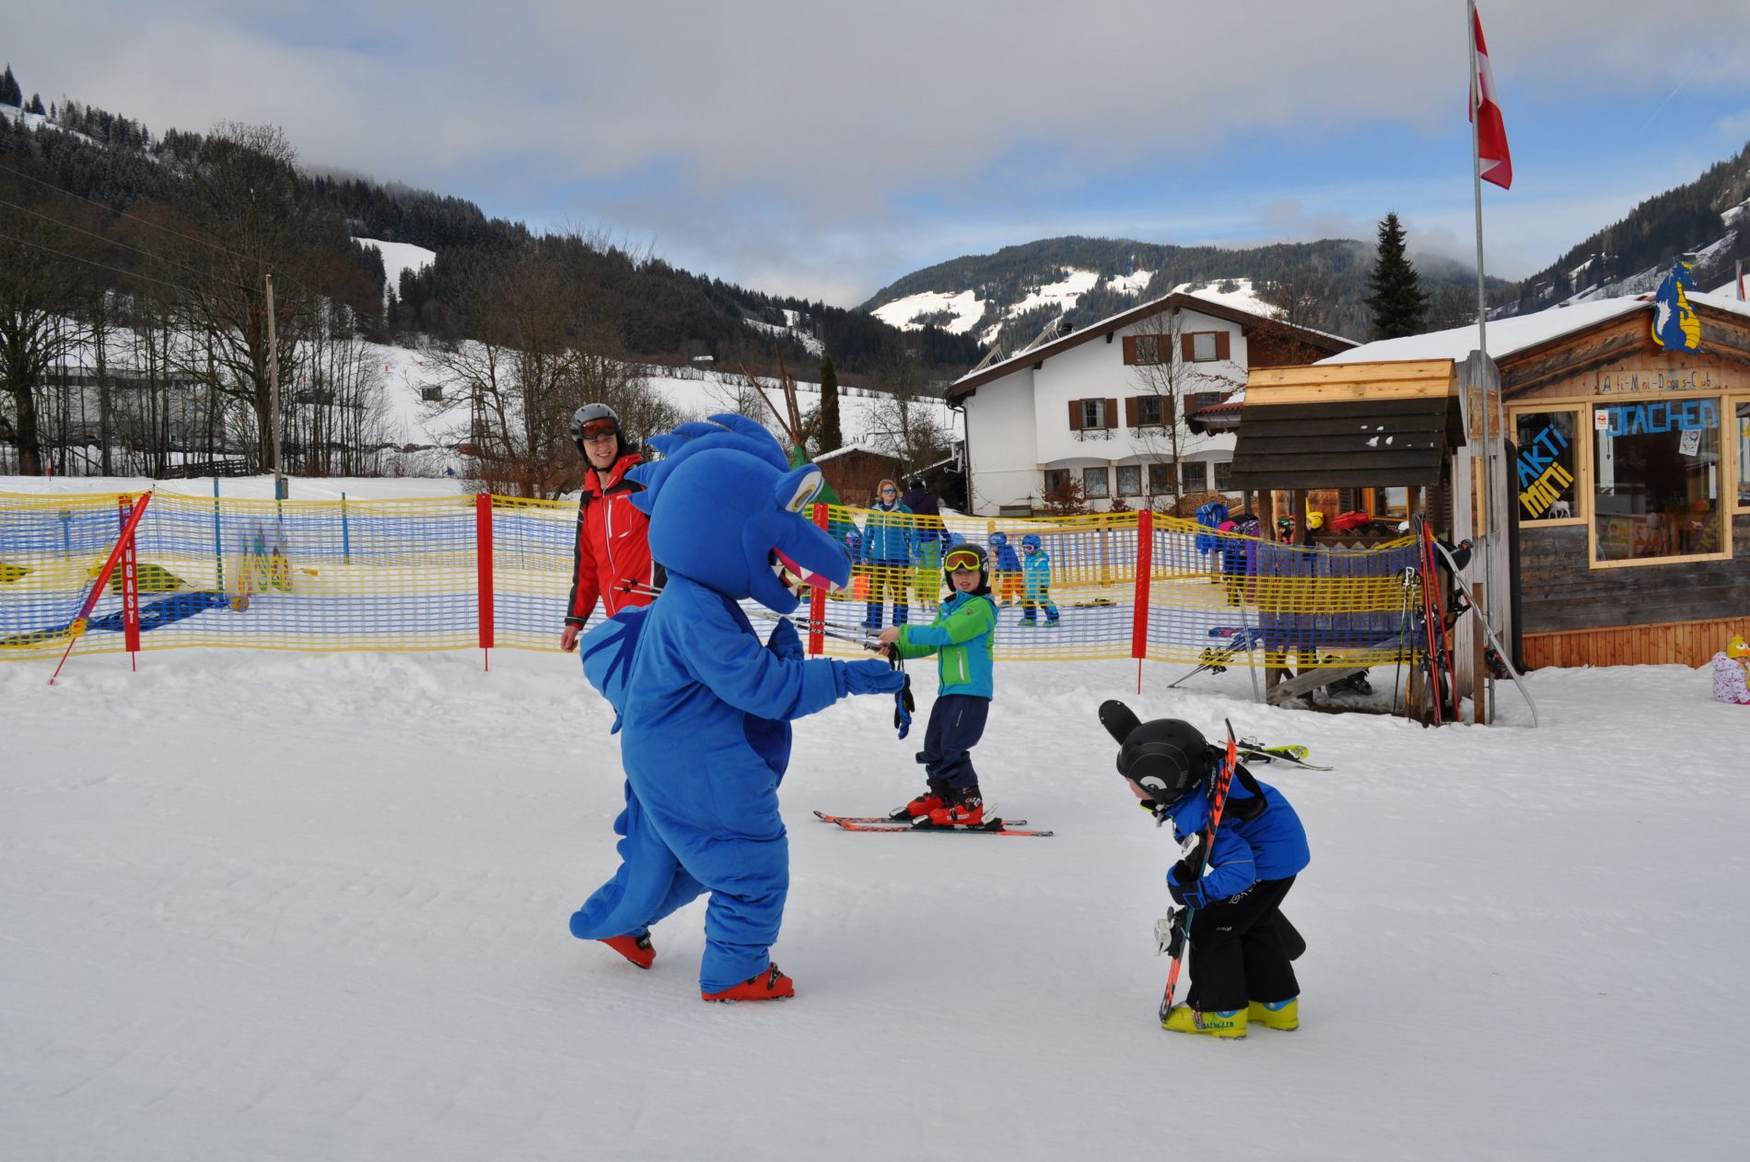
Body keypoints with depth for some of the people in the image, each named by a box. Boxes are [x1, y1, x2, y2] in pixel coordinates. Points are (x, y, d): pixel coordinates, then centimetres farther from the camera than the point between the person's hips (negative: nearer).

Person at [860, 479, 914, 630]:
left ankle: (900, 621, 8)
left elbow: (913, 534, 1)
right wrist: (865, 555, 10)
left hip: (899, 557, -3)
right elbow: (867, 534, 13)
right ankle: (873, 620, 12)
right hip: (878, 557, 3)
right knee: (874, 588, 4)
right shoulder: (874, 511, 7)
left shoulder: (904, 511, -2)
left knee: (899, 589, 2)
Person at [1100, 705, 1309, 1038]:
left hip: (1269, 861, -10)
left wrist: (1196, 893, -27)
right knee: (1251, 923, 24)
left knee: (1210, 928, 0)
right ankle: (1277, 1003, 34)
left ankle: (1221, 1011, 12)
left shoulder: (1195, 818, -35)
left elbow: (1240, 869, -37)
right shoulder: (1195, 767, -11)